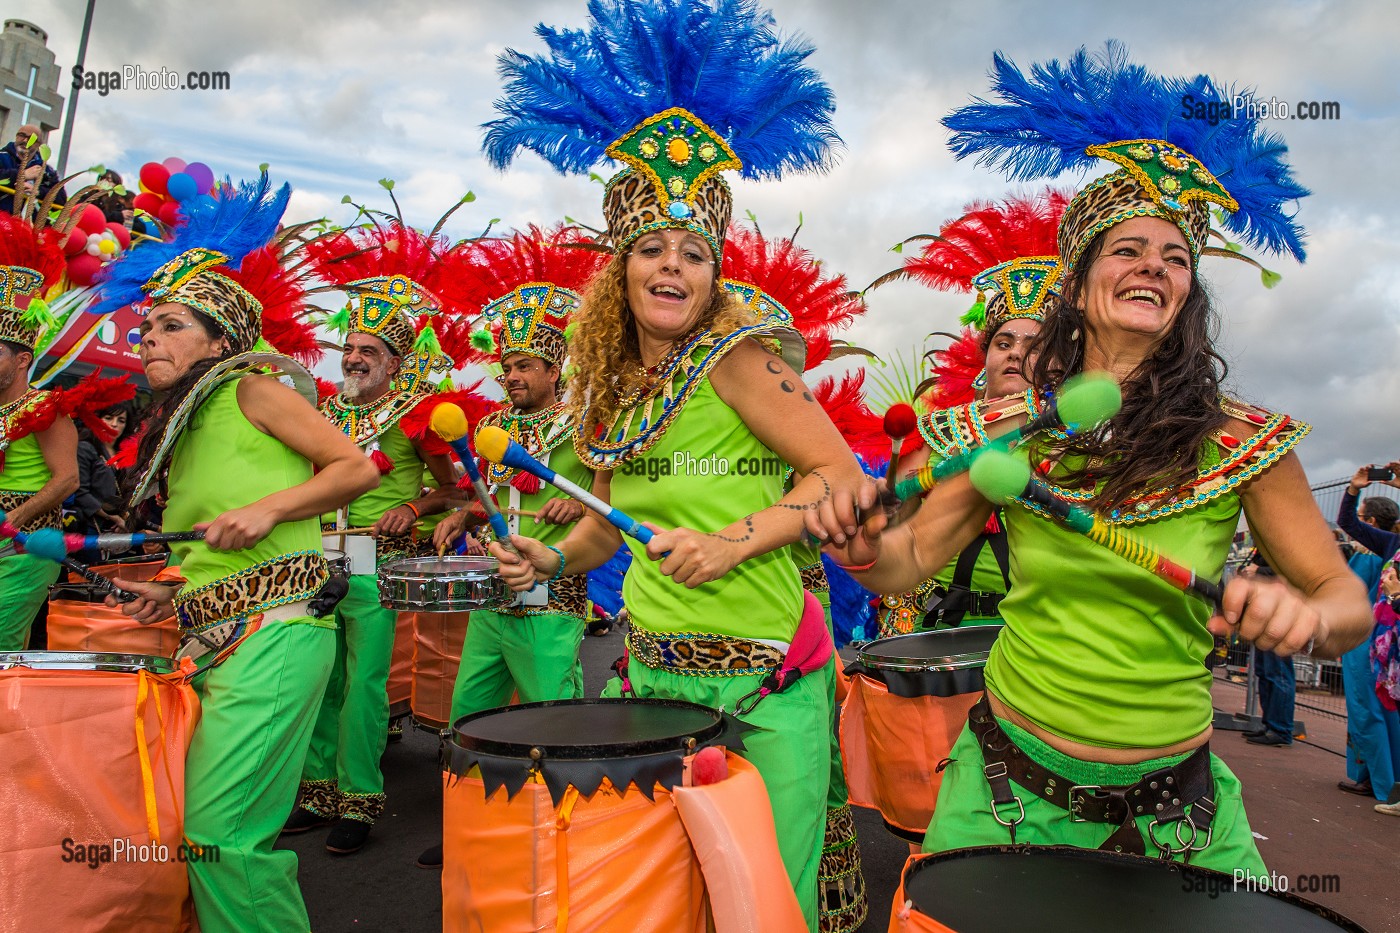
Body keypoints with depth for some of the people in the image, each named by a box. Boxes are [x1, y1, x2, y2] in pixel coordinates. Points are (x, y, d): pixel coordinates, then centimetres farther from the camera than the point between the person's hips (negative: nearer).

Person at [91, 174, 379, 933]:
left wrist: (267, 506, -17)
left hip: (274, 625, -8)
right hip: (213, 637, 8)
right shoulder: (179, 427, 23)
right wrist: (175, 596, 14)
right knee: (220, 833, 8)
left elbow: (357, 468, -7)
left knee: (221, 836, -11)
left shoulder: (251, 387, -1)